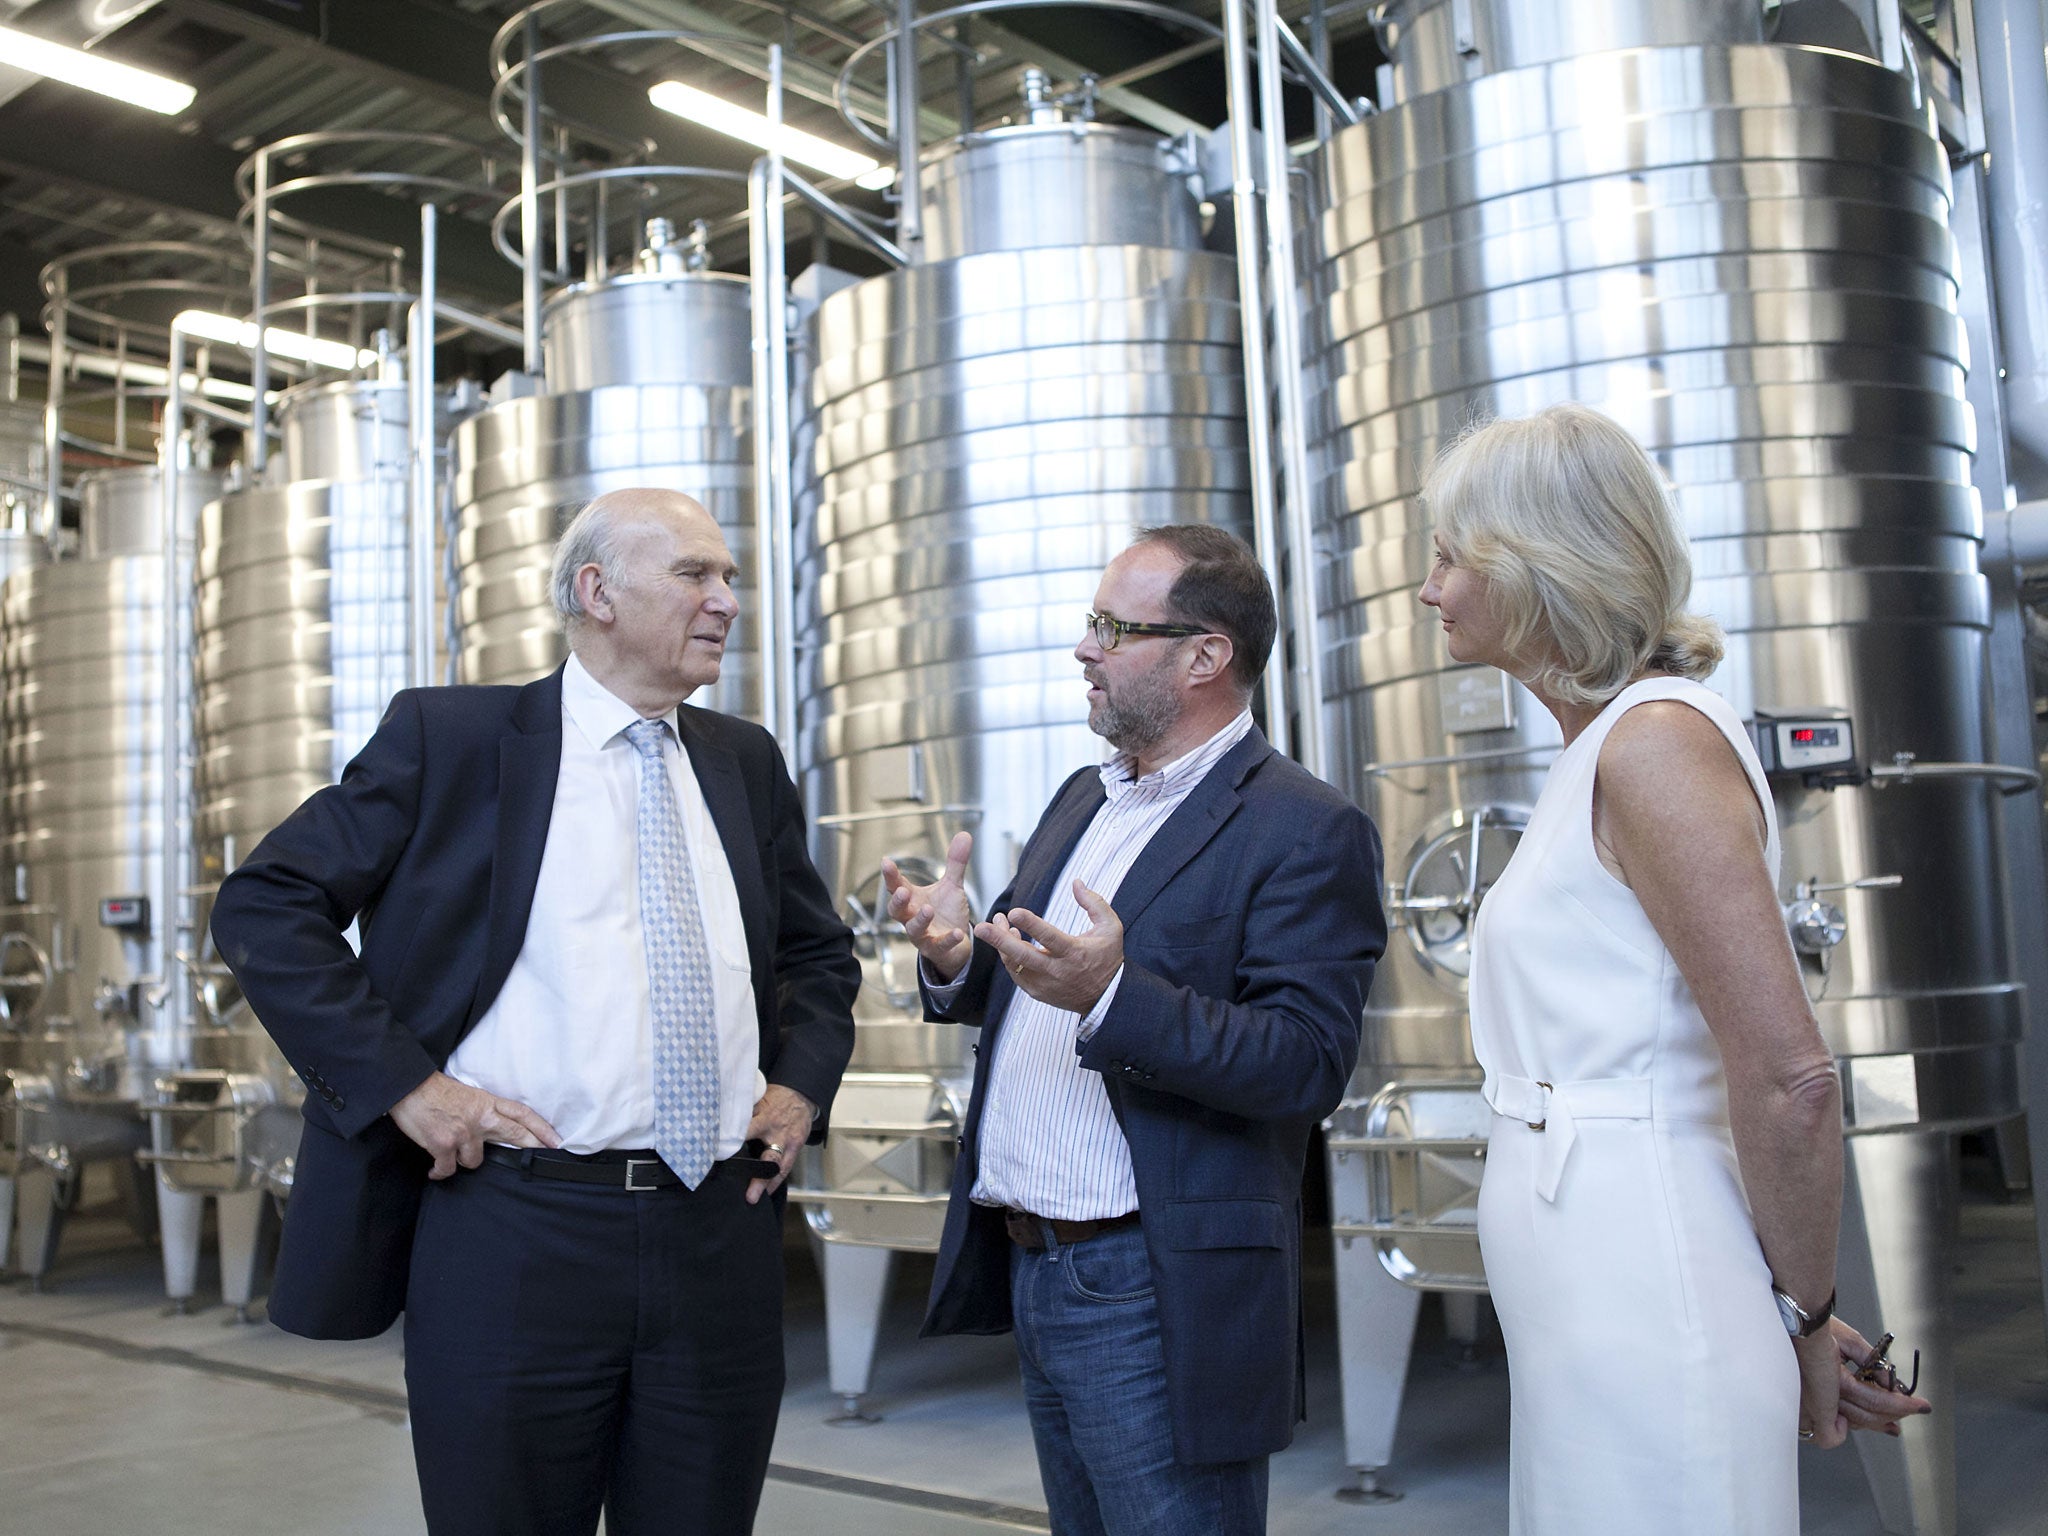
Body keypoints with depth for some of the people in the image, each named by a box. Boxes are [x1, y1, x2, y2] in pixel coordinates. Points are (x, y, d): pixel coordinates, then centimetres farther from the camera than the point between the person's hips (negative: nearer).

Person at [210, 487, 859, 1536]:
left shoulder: (746, 762, 12)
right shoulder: (449, 736, -1)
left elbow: (819, 953, 25)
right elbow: (262, 906, -3)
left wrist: (801, 1084, 8)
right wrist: (403, 1082, -10)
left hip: (724, 1236, 4)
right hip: (516, 1235, -4)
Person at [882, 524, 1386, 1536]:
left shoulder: (1307, 830, -13)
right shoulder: (1083, 800, 14)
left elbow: (1308, 1063, -21)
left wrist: (1111, 996, -33)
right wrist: (955, 960, -2)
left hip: (1155, 1293, -8)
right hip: (1030, 1266, 8)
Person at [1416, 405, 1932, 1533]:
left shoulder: (1657, 742, -17)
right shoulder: (1598, 745, 13)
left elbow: (1789, 1082, -21)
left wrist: (1804, 1319, -7)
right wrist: (1796, 1311, 14)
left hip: (1640, 1302, -9)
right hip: (1589, 1310, 9)